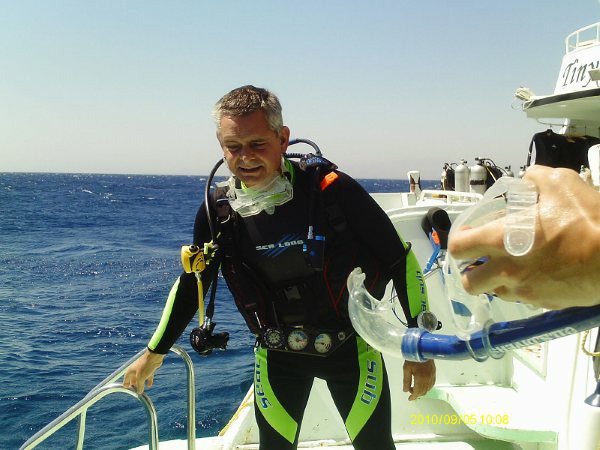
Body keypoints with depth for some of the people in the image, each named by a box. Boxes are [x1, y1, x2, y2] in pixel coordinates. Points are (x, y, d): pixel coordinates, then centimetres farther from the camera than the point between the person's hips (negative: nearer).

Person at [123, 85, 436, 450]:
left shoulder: (331, 188, -22)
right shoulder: (218, 211, -11)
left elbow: (400, 261, -13)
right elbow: (192, 283, 5)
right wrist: (153, 354, 13)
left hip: (350, 346, -2)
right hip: (277, 354, 2)